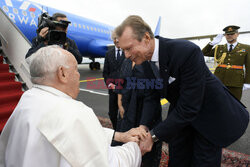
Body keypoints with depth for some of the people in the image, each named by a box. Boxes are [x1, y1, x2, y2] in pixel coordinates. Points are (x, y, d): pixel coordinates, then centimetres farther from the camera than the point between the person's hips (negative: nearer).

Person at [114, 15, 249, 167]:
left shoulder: (187, 52, -35)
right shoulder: (146, 60, -12)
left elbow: (188, 108, -33)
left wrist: (153, 136, -29)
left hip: (208, 115, -5)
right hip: (180, 113, 6)